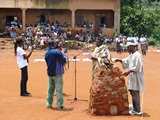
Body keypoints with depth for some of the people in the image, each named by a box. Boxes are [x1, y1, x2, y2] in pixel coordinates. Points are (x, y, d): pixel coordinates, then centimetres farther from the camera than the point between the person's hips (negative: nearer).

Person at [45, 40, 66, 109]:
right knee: (59, 89, -3)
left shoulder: (47, 53, 6)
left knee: (50, 88, 16)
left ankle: (49, 103, 21)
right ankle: (59, 105, -4)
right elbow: (64, 60, -9)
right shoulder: (58, 52, -13)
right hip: (57, 73, -6)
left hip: (50, 73, 6)